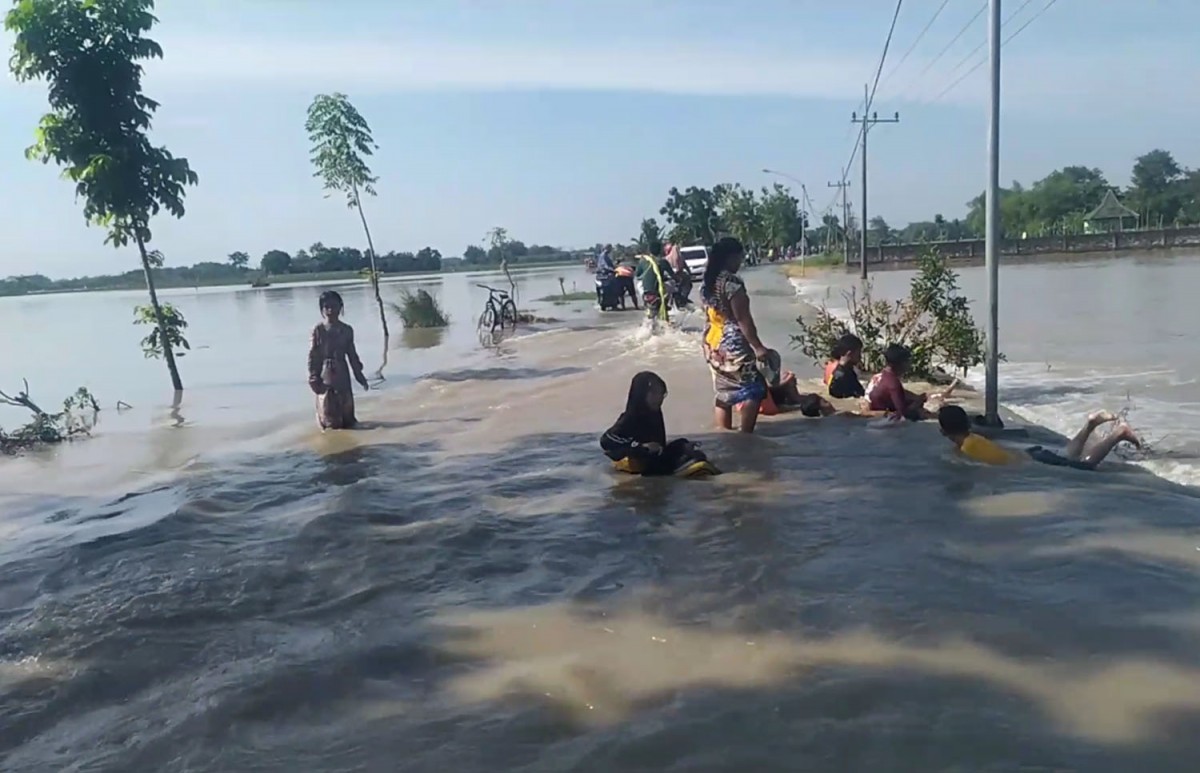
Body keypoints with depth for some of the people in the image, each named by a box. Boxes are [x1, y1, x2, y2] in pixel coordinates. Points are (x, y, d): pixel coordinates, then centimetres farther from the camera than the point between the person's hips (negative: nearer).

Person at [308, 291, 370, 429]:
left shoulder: (347, 330, 2)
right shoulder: (318, 330, -5)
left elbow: (352, 354, 9)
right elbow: (313, 355, -5)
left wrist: (359, 374, 7)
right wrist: (313, 377, -9)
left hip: (341, 372, 2)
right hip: (325, 373, -2)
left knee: (345, 402, 8)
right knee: (327, 403, 3)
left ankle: (347, 421, 30)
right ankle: (330, 423, 25)